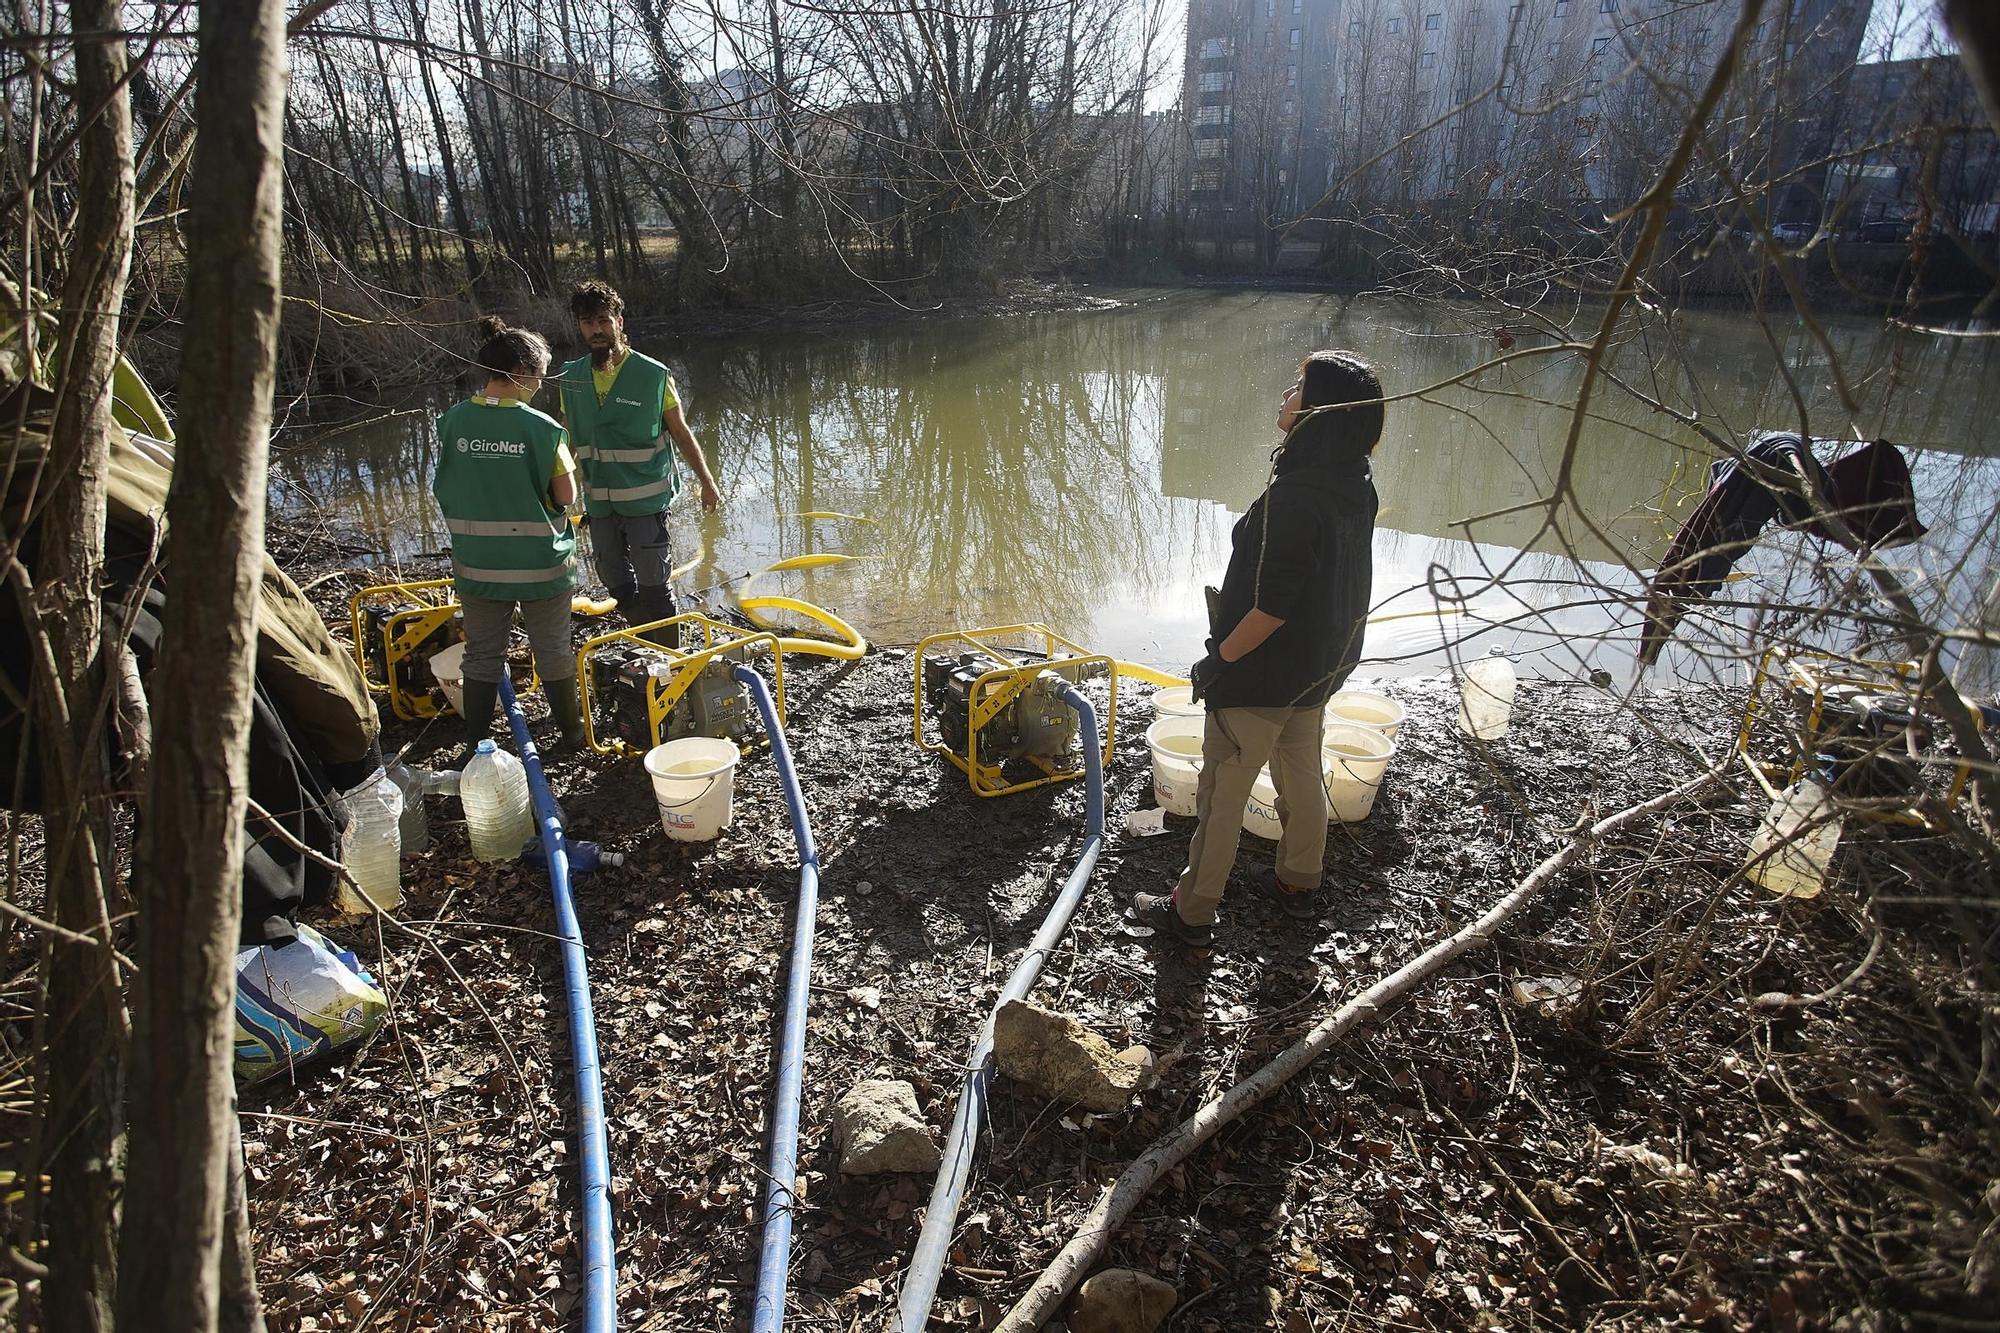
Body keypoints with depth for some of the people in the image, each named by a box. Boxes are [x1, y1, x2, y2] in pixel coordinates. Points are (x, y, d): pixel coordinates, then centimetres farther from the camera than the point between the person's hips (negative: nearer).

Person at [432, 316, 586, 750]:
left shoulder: (453, 421, -5)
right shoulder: (542, 428, -15)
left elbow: (441, 490, 5)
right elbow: (566, 497, -10)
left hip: (477, 563, 3)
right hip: (540, 561, -3)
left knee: (482, 655, 15)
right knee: (553, 651, 14)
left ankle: (476, 744, 22)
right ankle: (572, 733, 28)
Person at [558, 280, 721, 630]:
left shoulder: (653, 376, -11)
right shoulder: (571, 378, 2)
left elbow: (681, 433, -2)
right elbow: (567, 442, 11)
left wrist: (707, 482, 0)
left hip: (645, 499, -5)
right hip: (599, 500, 5)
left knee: (653, 582, -1)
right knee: (614, 579, 16)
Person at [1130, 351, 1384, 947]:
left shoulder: (1293, 496, -30)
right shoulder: (1355, 485, -2)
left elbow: (1270, 606, -28)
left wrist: (1218, 661, -15)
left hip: (1263, 674, -9)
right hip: (1319, 669, 9)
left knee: (1221, 793, 6)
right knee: (1302, 776, 24)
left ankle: (1192, 912, 21)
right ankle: (1297, 883, 44)